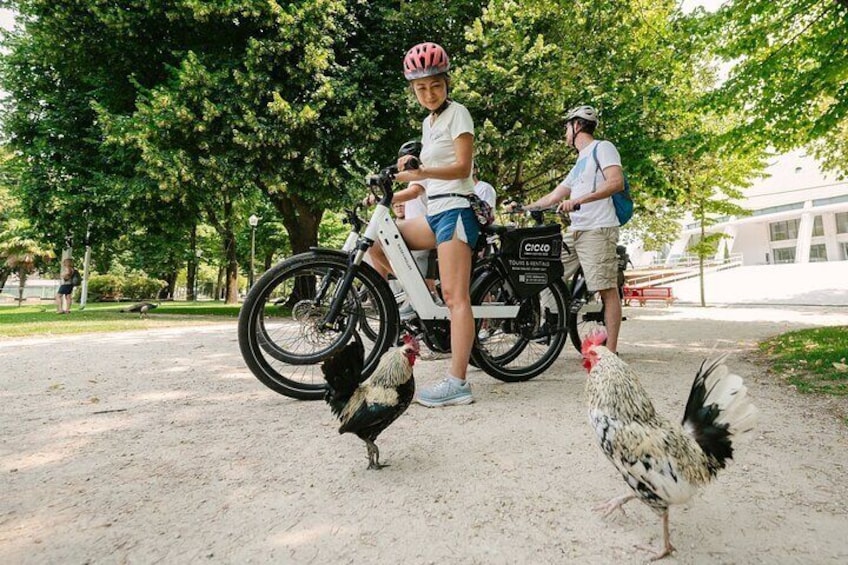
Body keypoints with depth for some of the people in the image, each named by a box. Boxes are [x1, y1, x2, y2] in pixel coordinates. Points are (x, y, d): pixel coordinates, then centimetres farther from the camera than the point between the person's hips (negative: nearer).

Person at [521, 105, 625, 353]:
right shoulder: (579, 163, 28)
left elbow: (616, 182, -16)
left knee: (607, 289, -9)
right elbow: (553, 197, 28)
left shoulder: (602, 148, 1)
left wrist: (578, 200, -25)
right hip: (575, 231, 9)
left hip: (597, 230, -9)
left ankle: (611, 350, -8)